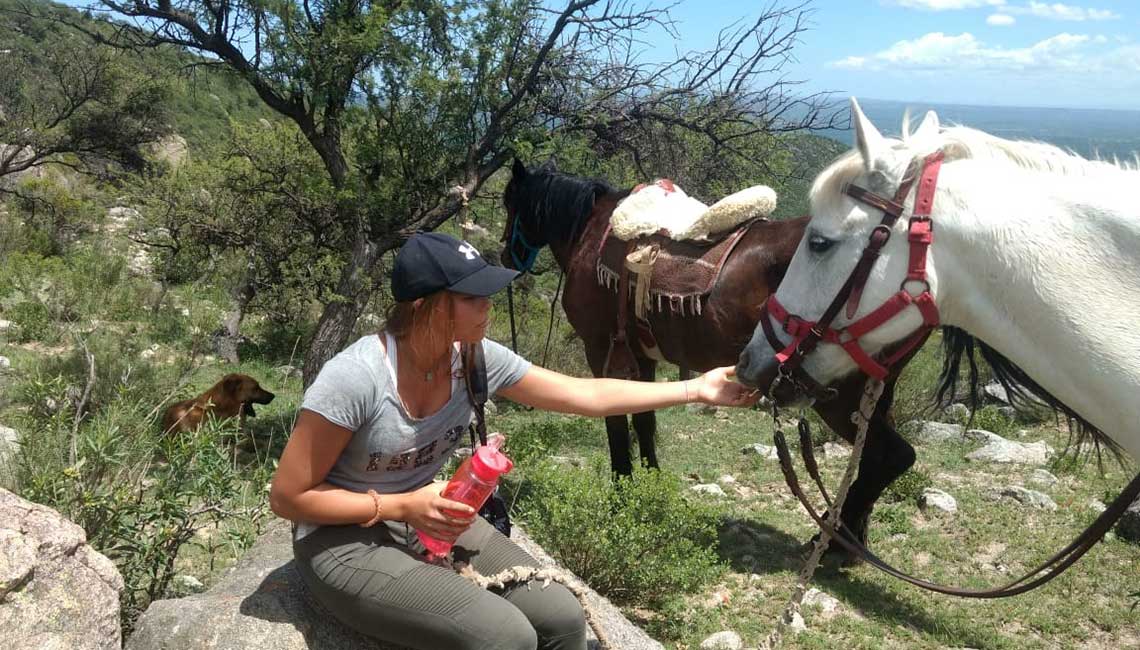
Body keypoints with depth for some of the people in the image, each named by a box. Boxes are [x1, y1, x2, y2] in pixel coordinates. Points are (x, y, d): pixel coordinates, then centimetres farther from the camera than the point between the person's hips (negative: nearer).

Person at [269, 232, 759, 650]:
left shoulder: (476, 359, -9)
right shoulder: (355, 378, -27)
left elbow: (588, 395, -3)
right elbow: (288, 498, -18)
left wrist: (696, 389, -2)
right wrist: (401, 507, -23)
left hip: (429, 521, 6)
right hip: (344, 540, -6)